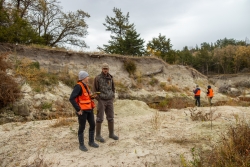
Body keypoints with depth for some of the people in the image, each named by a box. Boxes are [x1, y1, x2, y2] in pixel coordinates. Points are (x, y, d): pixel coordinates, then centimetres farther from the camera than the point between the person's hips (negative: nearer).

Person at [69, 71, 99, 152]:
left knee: (92, 125, 10)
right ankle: (81, 145, 19)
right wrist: (78, 109, -22)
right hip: (82, 110, -8)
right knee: (82, 127, 2)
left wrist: (92, 96, 6)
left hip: (88, 109, 9)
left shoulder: (85, 86, 11)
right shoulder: (78, 86, -18)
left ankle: (91, 142, 25)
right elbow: (71, 99, -24)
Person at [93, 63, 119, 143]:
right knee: (100, 118, -1)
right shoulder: (97, 78, -9)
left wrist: (112, 99, 6)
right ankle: (98, 135, 11)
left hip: (109, 101, 5)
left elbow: (113, 88, 16)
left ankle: (111, 134, 21)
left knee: (111, 117, 8)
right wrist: (99, 101, -13)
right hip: (101, 101, -5)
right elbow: (95, 90, -9)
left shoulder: (110, 78, 7)